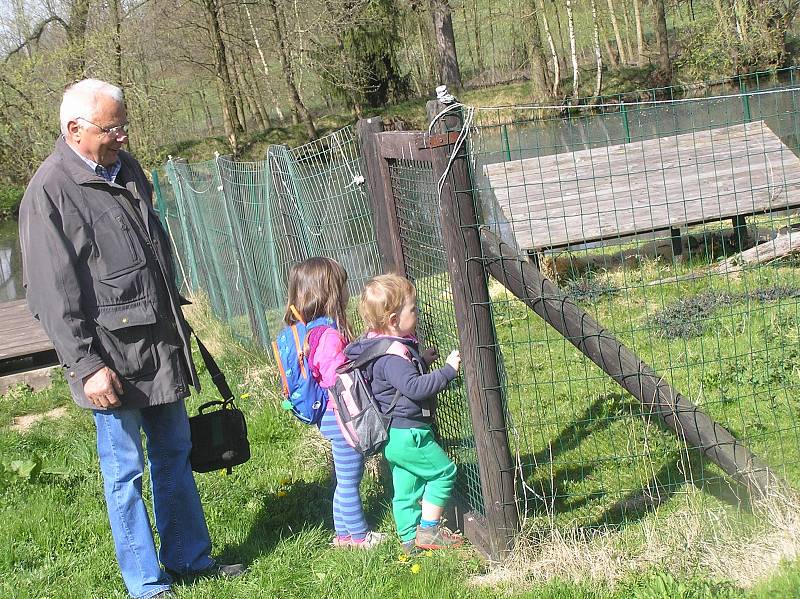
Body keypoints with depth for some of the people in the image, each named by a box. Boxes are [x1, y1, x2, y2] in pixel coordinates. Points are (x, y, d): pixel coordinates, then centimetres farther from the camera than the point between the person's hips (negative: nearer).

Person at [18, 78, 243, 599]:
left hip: (161, 345, 8)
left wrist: (176, 322, 24)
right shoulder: (49, 193, -14)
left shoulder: (126, 169, 10)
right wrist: (87, 365, -20)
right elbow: (52, 294, -17)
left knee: (175, 454, 17)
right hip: (113, 358, -8)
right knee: (126, 471, 3)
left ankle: (190, 557, 31)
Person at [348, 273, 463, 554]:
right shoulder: (393, 355, -24)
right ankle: (428, 530, 6)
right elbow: (414, 387, -32)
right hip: (407, 433, -10)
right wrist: (448, 369, -27)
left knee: (406, 487, 18)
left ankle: (409, 538, 29)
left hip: (395, 435, 10)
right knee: (444, 471, 1)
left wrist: (421, 361, 16)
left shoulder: (387, 345, 9)